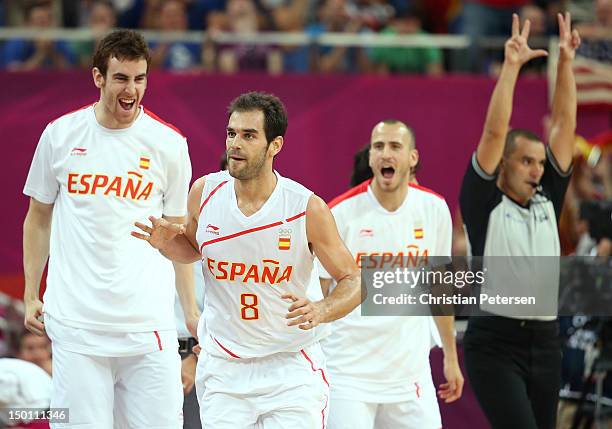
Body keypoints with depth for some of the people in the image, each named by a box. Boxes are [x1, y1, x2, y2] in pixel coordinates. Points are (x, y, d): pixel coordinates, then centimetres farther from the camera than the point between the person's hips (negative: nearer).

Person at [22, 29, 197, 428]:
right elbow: (38, 219, 15)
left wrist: (192, 311, 7)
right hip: (76, 318, 0)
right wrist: (31, 295, 11)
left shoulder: (169, 144, 3)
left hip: (147, 319, 0)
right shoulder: (60, 134, 4)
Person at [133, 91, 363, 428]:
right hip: (223, 371, 3)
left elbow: (354, 282, -5)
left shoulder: (307, 208, -14)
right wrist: (167, 242, -5)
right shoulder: (205, 192, -4)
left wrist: (319, 310, -25)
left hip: (291, 369, -2)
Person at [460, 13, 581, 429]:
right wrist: (511, 66, -15)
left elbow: (564, 125, 10)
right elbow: (495, 132, -12)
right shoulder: (484, 204, -3)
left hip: (545, 342, 6)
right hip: (495, 344, -6)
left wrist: (565, 61, 4)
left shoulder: (547, 201, 12)